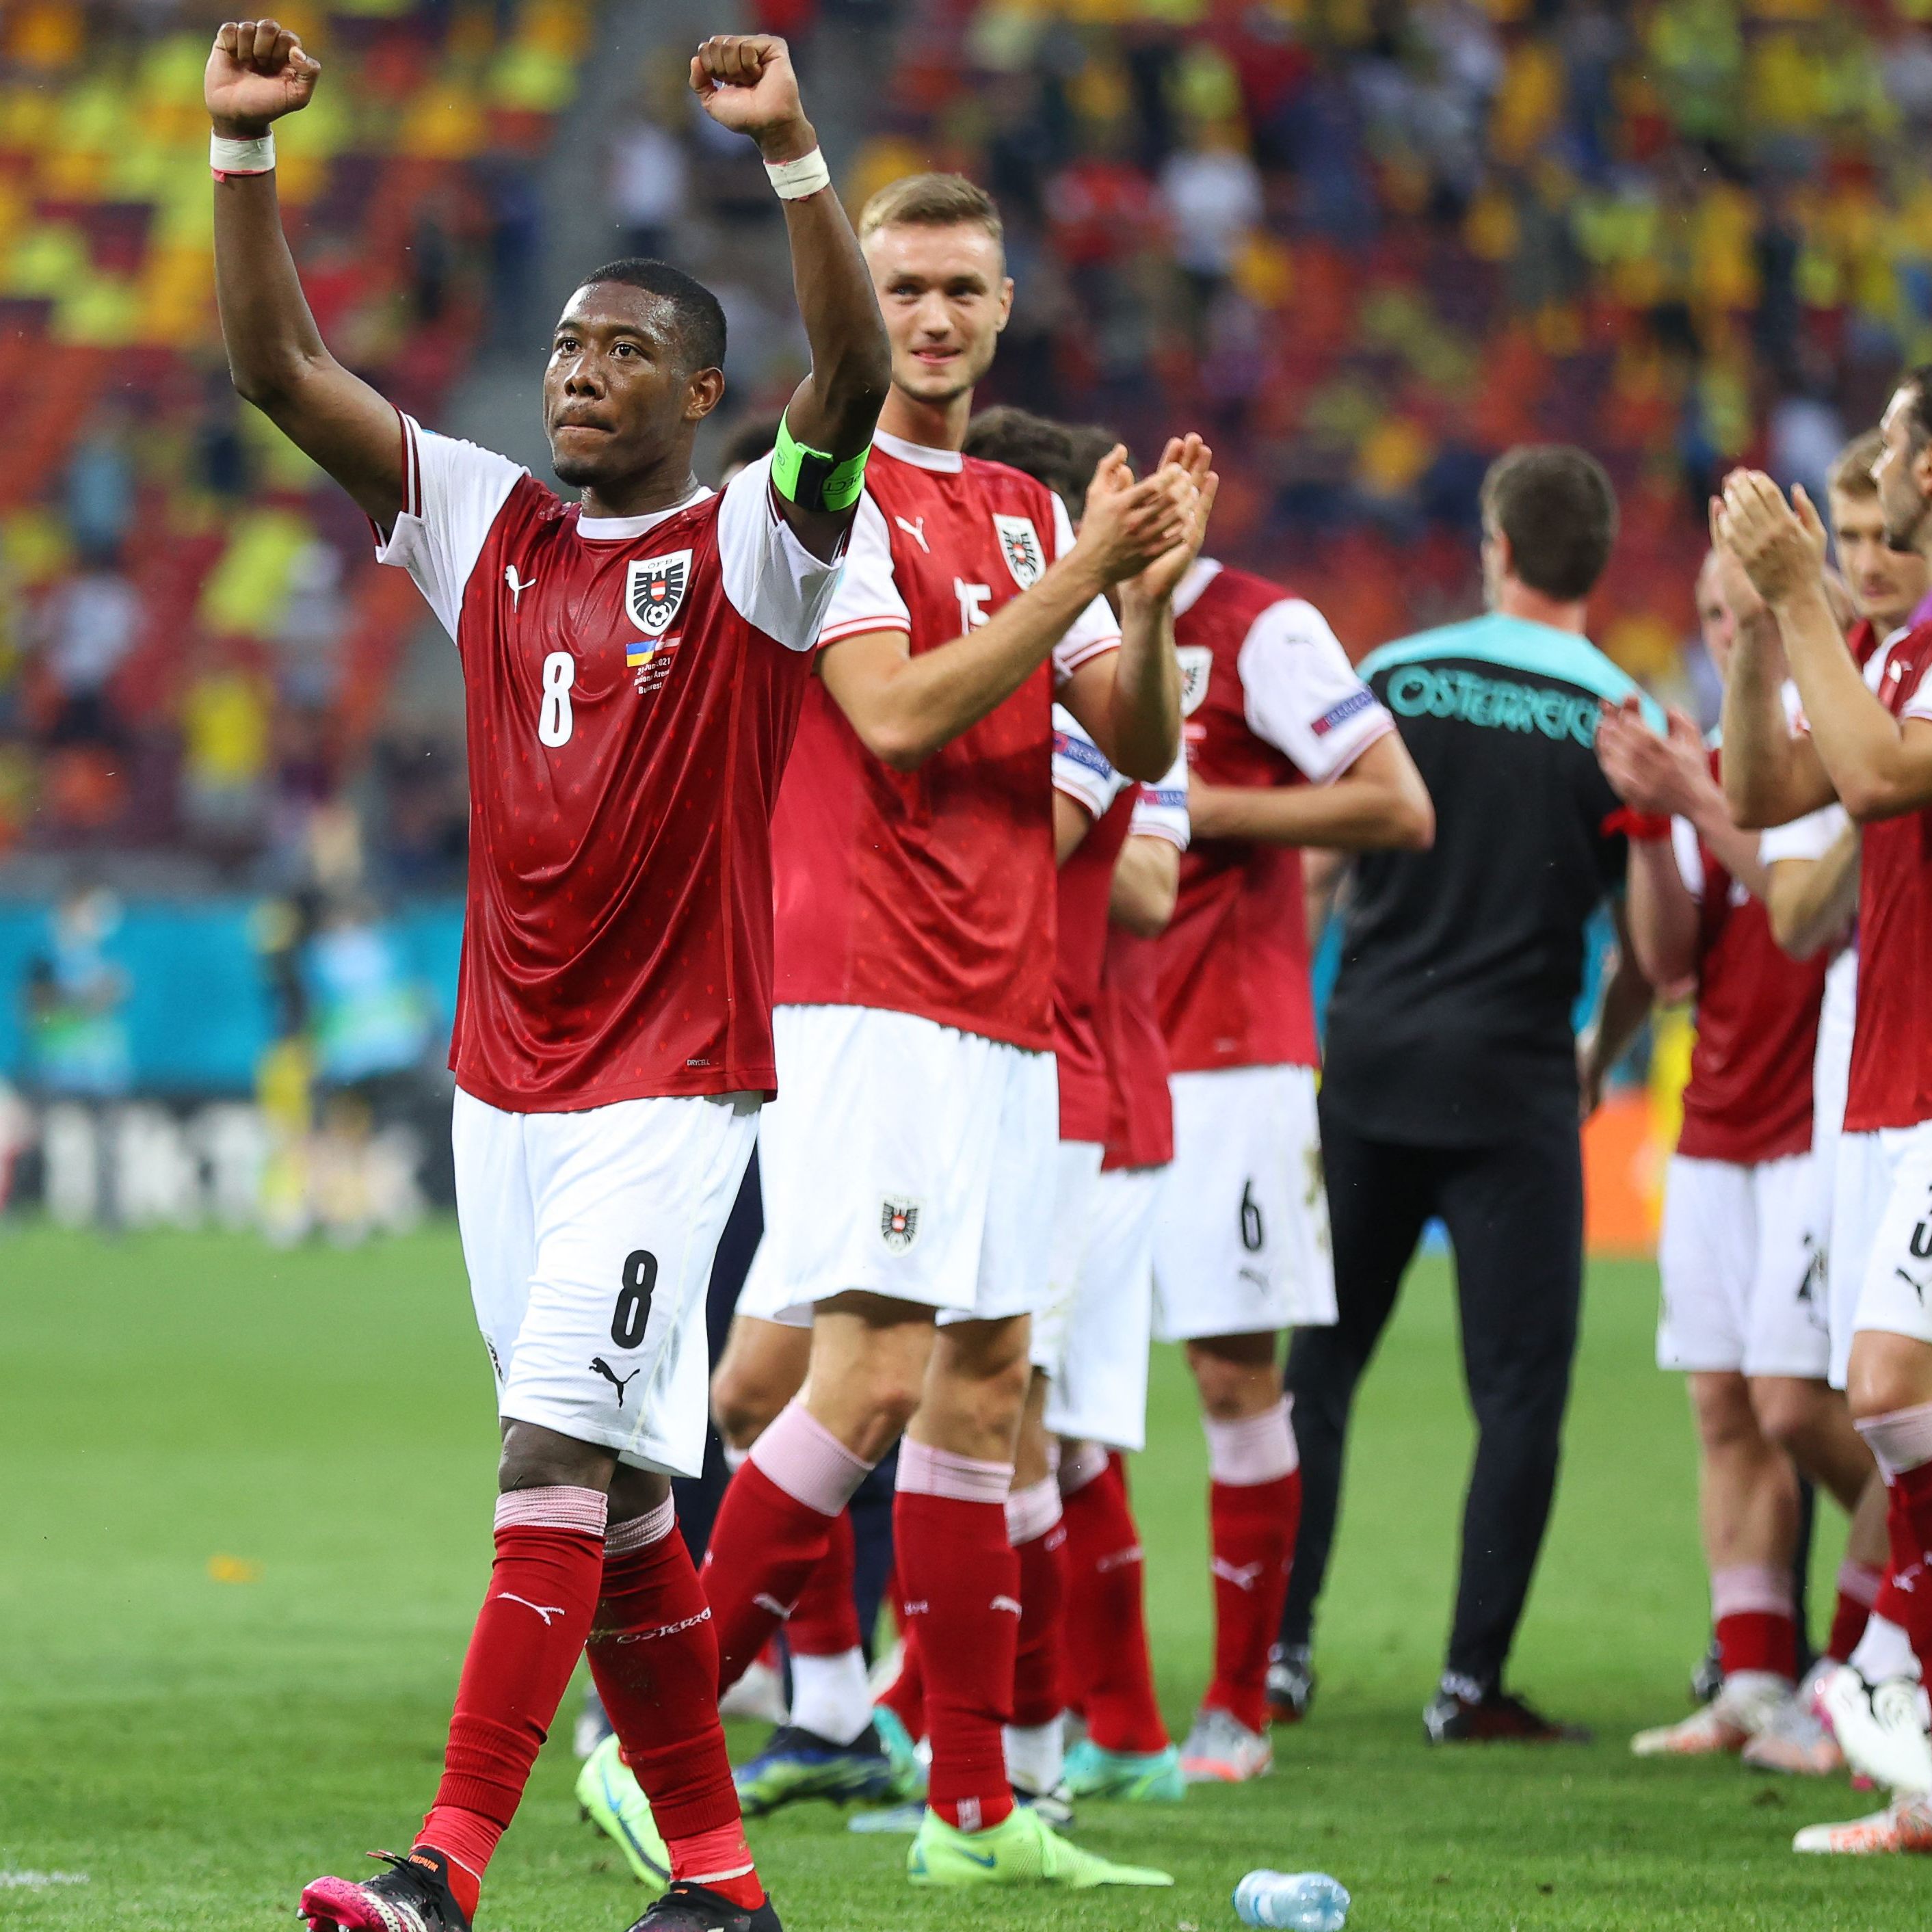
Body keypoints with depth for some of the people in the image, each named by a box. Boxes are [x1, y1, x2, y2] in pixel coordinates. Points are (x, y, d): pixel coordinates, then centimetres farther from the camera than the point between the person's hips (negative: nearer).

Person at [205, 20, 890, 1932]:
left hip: (674, 1080, -6)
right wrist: (244, 149, -4)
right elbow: (277, 365, 7)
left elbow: (852, 379, -22)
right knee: (609, 1491, 9)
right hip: (502, 1073, 6)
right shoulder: (488, 525, 10)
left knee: (559, 1451, -15)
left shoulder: (749, 546, -3)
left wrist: (792, 156, -32)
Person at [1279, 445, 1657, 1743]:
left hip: (1370, 1065, 2)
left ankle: (1280, 1638, 13)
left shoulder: (1396, 676, 2)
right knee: (1520, 1392, 1)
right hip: (1515, 1088, -2)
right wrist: (1600, 1051, 19)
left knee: (1320, 1366, 13)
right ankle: (1473, 1679, -5)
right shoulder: (1617, 718, -2)